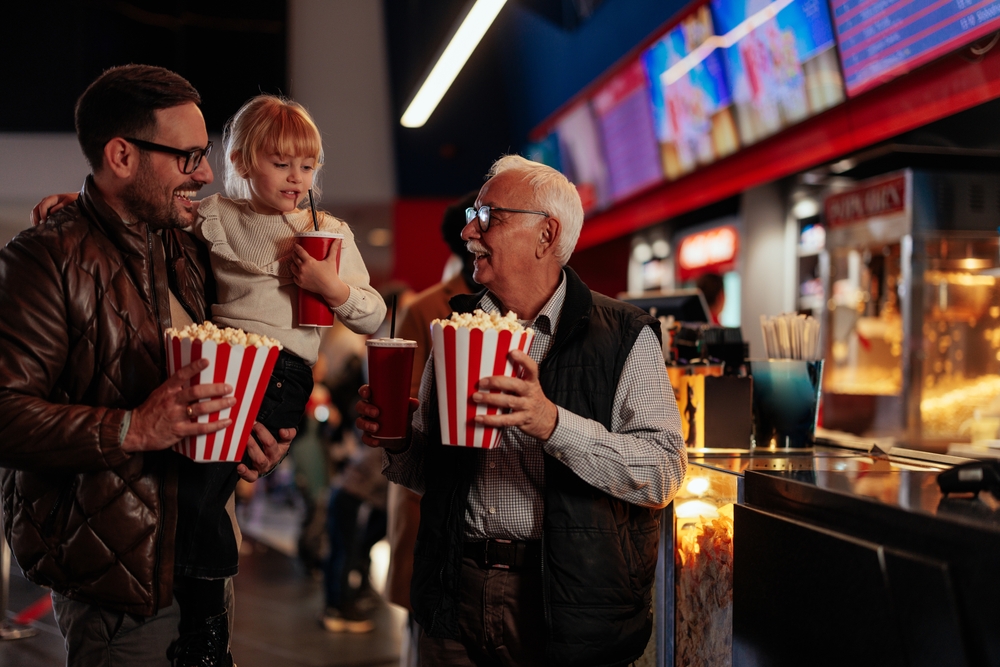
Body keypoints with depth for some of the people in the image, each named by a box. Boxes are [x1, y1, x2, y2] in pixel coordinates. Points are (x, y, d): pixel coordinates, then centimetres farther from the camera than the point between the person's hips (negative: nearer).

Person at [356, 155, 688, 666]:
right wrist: (397, 445, -6)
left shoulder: (624, 337, -6)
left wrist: (553, 423, -29)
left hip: (565, 604, -4)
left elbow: (665, 471, -18)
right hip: (456, 594, 4)